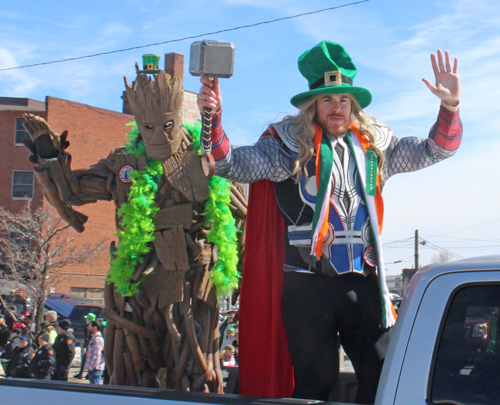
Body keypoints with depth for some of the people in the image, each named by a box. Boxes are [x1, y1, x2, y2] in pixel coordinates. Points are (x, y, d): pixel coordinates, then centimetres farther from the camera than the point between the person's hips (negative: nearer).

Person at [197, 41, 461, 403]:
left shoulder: (374, 145, 12)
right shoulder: (288, 144, 0)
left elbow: (435, 149, 15)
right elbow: (232, 165, -9)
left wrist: (450, 107, -1)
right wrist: (213, 118, -24)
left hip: (362, 281, 4)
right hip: (307, 284, -4)